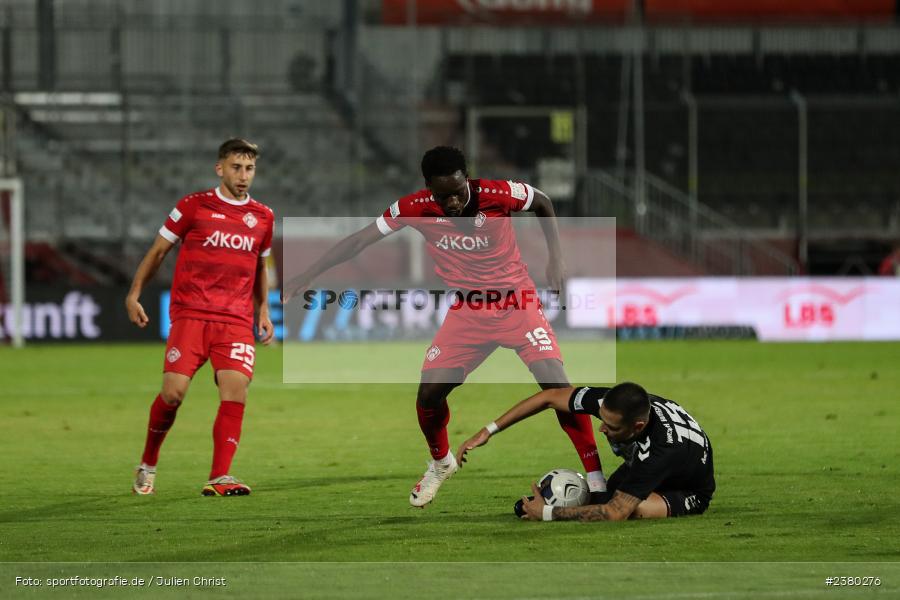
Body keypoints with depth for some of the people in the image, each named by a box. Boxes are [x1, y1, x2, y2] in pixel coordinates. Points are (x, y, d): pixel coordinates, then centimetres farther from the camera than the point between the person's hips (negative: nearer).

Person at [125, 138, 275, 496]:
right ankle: (147, 466, 12)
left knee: (236, 389, -17)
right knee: (173, 391, -13)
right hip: (190, 314, -3)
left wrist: (263, 311, 18)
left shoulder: (263, 217, 13)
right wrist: (134, 294, 2)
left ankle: (219, 479, -18)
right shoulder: (193, 206, 2)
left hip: (236, 320, 3)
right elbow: (158, 251, 9)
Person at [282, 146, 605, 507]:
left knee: (557, 386, -18)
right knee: (429, 393, -4)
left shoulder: (498, 195, -20)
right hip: (468, 312, 3)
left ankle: (594, 476, -7)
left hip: (518, 303, -2)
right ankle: (441, 463, 28)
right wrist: (305, 277, -8)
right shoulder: (415, 208, -14)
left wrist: (556, 259, -2)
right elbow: (357, 242, -6)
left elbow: (543, 203, 2)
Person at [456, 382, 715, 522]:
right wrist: (488, 431, -12)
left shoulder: (663, 447, -44)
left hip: (689, 492, -8)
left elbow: (614, 513, -42)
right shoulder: (610, 402, -27)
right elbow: (550, 397, -11)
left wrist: (547, 514, -34)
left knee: (635, 510, -35)